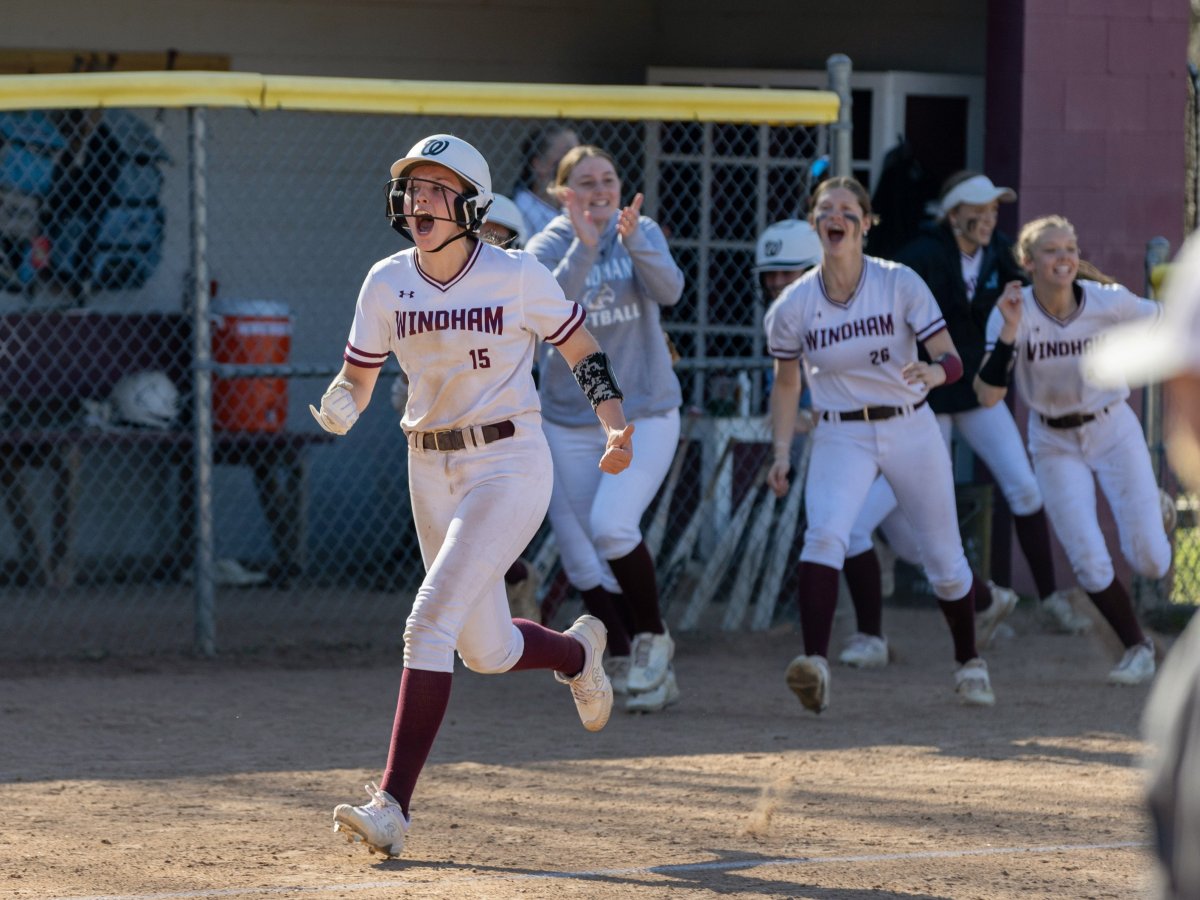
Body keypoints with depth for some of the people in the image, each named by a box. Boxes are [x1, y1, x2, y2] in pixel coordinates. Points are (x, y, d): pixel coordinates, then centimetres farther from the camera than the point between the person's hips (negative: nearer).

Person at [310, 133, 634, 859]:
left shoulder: (517, 276, -11)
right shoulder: (387, 283, -1)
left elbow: (580, 348, 2)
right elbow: (357, 380, 4)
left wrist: (615, 425, -12)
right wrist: (339, 406, -19)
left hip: (510, 466, -5)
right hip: (431, 469, 5)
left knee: (431, 622, -20)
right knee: (488, 651, 14)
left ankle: (394, 805, -20)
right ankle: (577, 651, 50)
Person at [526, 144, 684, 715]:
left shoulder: (641, 233, -1)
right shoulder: (548, 246, -4)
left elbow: (669, 291, -19)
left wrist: (633, 241, -35)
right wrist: (585, 246, -33)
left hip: (645, 415, -2)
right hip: (569, 422, 2)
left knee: (610, 524, -23)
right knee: (582, 560, 2)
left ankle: (652, 640, -3)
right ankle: (650, 675, 16)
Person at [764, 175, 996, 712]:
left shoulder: (900, 284, -9)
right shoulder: (793, 305, -4)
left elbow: (952, 360, -13)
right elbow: (786, 385, 9)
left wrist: (934, 372, -36)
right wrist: (782, 454, -2)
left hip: (911, 430, 0)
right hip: (841, 436, 0)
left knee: (944, 561, 8)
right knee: (824, 533, -28)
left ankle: (968, 662, 34)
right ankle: (816, 664, -38)